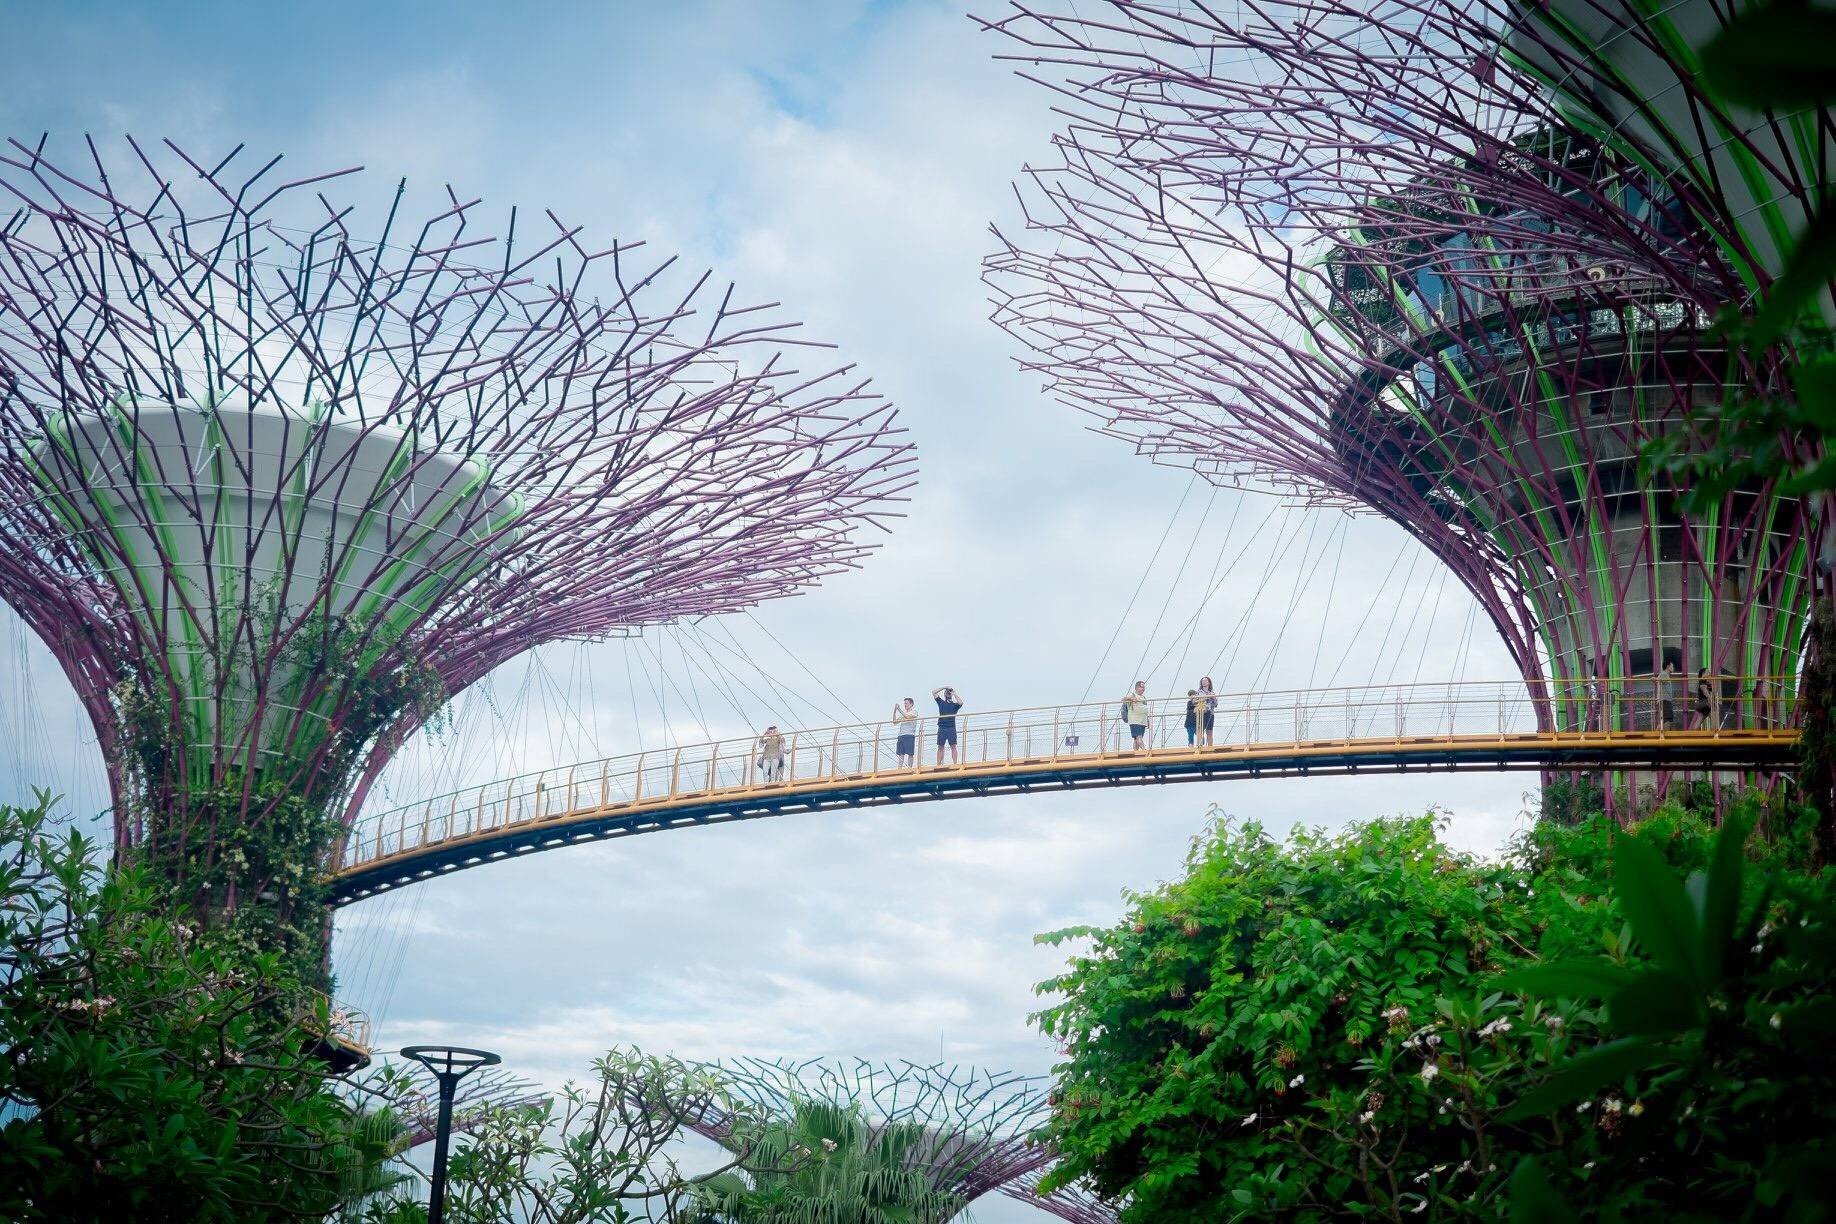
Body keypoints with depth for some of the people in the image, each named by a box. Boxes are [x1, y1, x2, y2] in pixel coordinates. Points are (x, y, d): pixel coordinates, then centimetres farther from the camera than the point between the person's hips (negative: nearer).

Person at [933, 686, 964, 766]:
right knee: (940, 747, 1)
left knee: (953, 746, -7)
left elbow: (960, 703, -10)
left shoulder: (954, 704, 12)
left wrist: (954, 693, 1)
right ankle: (938, 765, 0)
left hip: (951, 727, -1)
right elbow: (933, 692, 12)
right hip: (942, 727, 1)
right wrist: (944, 687, 11)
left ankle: (955, 764, -10)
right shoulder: (941, 702, 17)